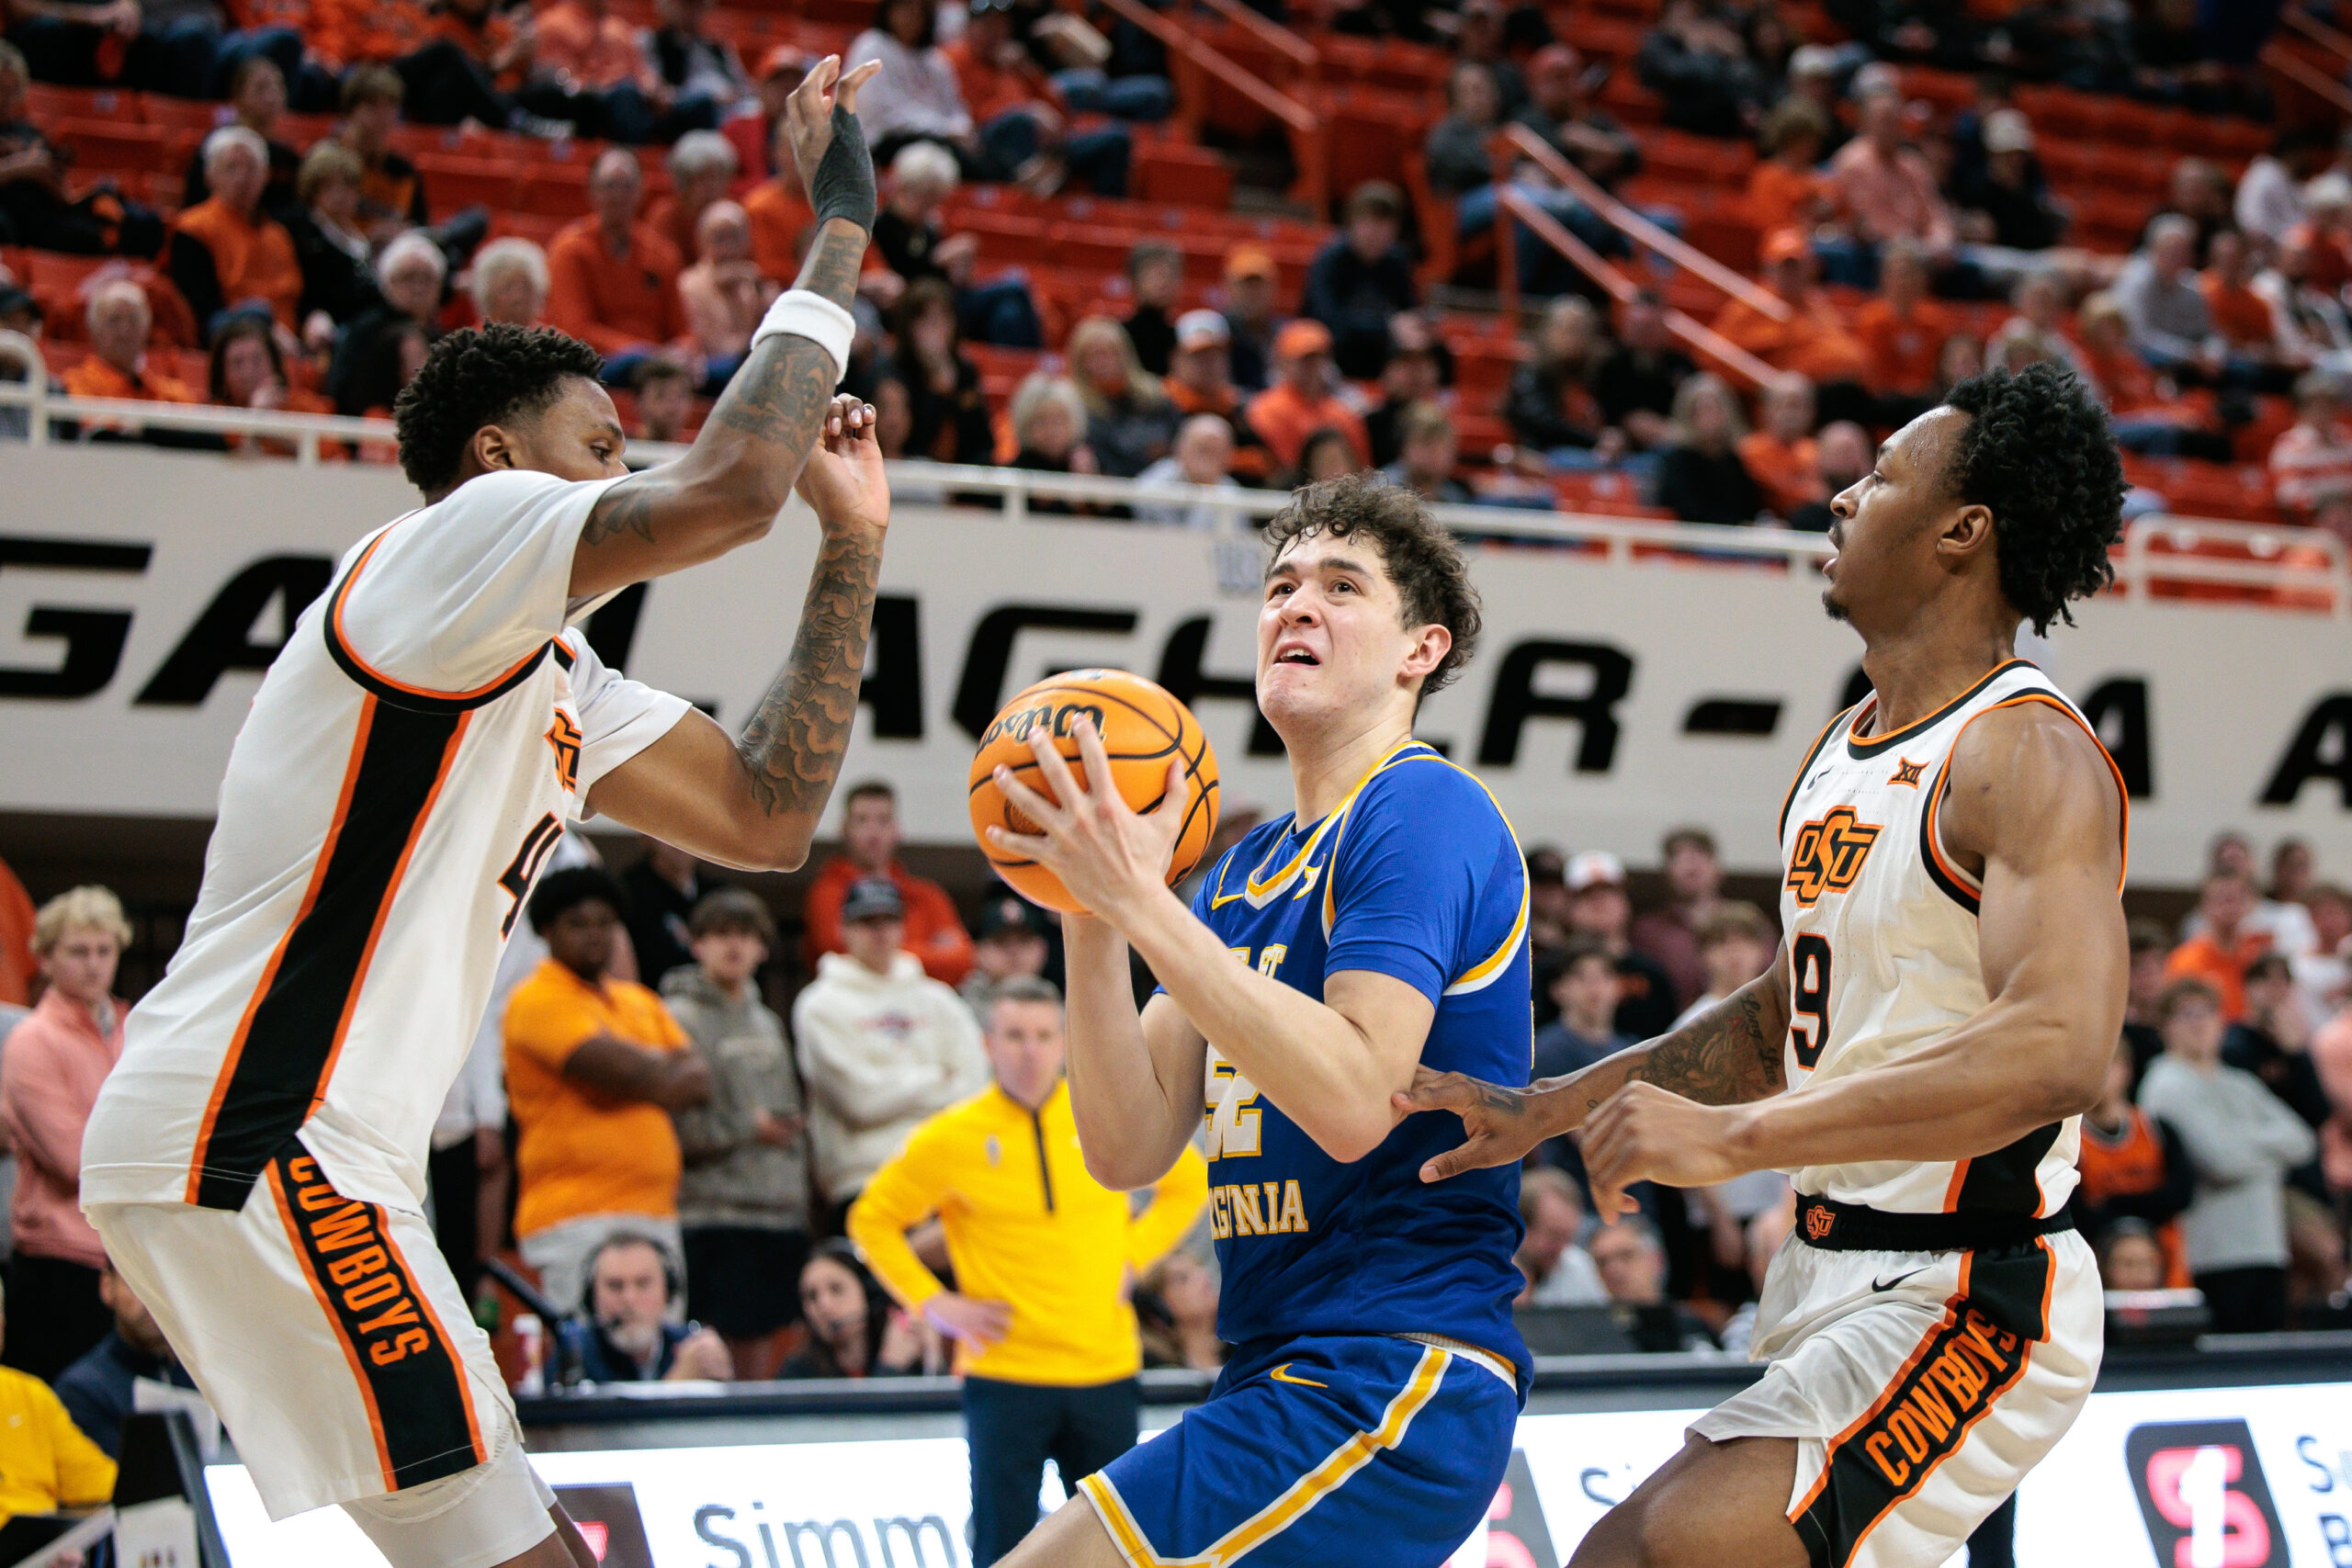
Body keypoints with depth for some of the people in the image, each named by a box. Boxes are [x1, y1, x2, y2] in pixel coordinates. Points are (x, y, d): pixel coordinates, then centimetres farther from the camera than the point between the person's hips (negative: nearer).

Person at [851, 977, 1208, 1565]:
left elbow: (1189, 1182, 18)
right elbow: (873, 1219, 7)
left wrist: (1136, 1256, 7)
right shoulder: (953, 1137, -4)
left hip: (1105, 1370, 2)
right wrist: (933, 1303, -2)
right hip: (1005, 1377, -2)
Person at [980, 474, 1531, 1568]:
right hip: (1285, 1376, 9)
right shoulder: (1245, 870, 18)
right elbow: (1130, 1148, 9)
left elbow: (1353, 1103, -22)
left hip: (1389, 1383, -9)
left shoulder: (1422, 812, -8)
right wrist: (1090, 912, -3)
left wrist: (1139, 902, -22)